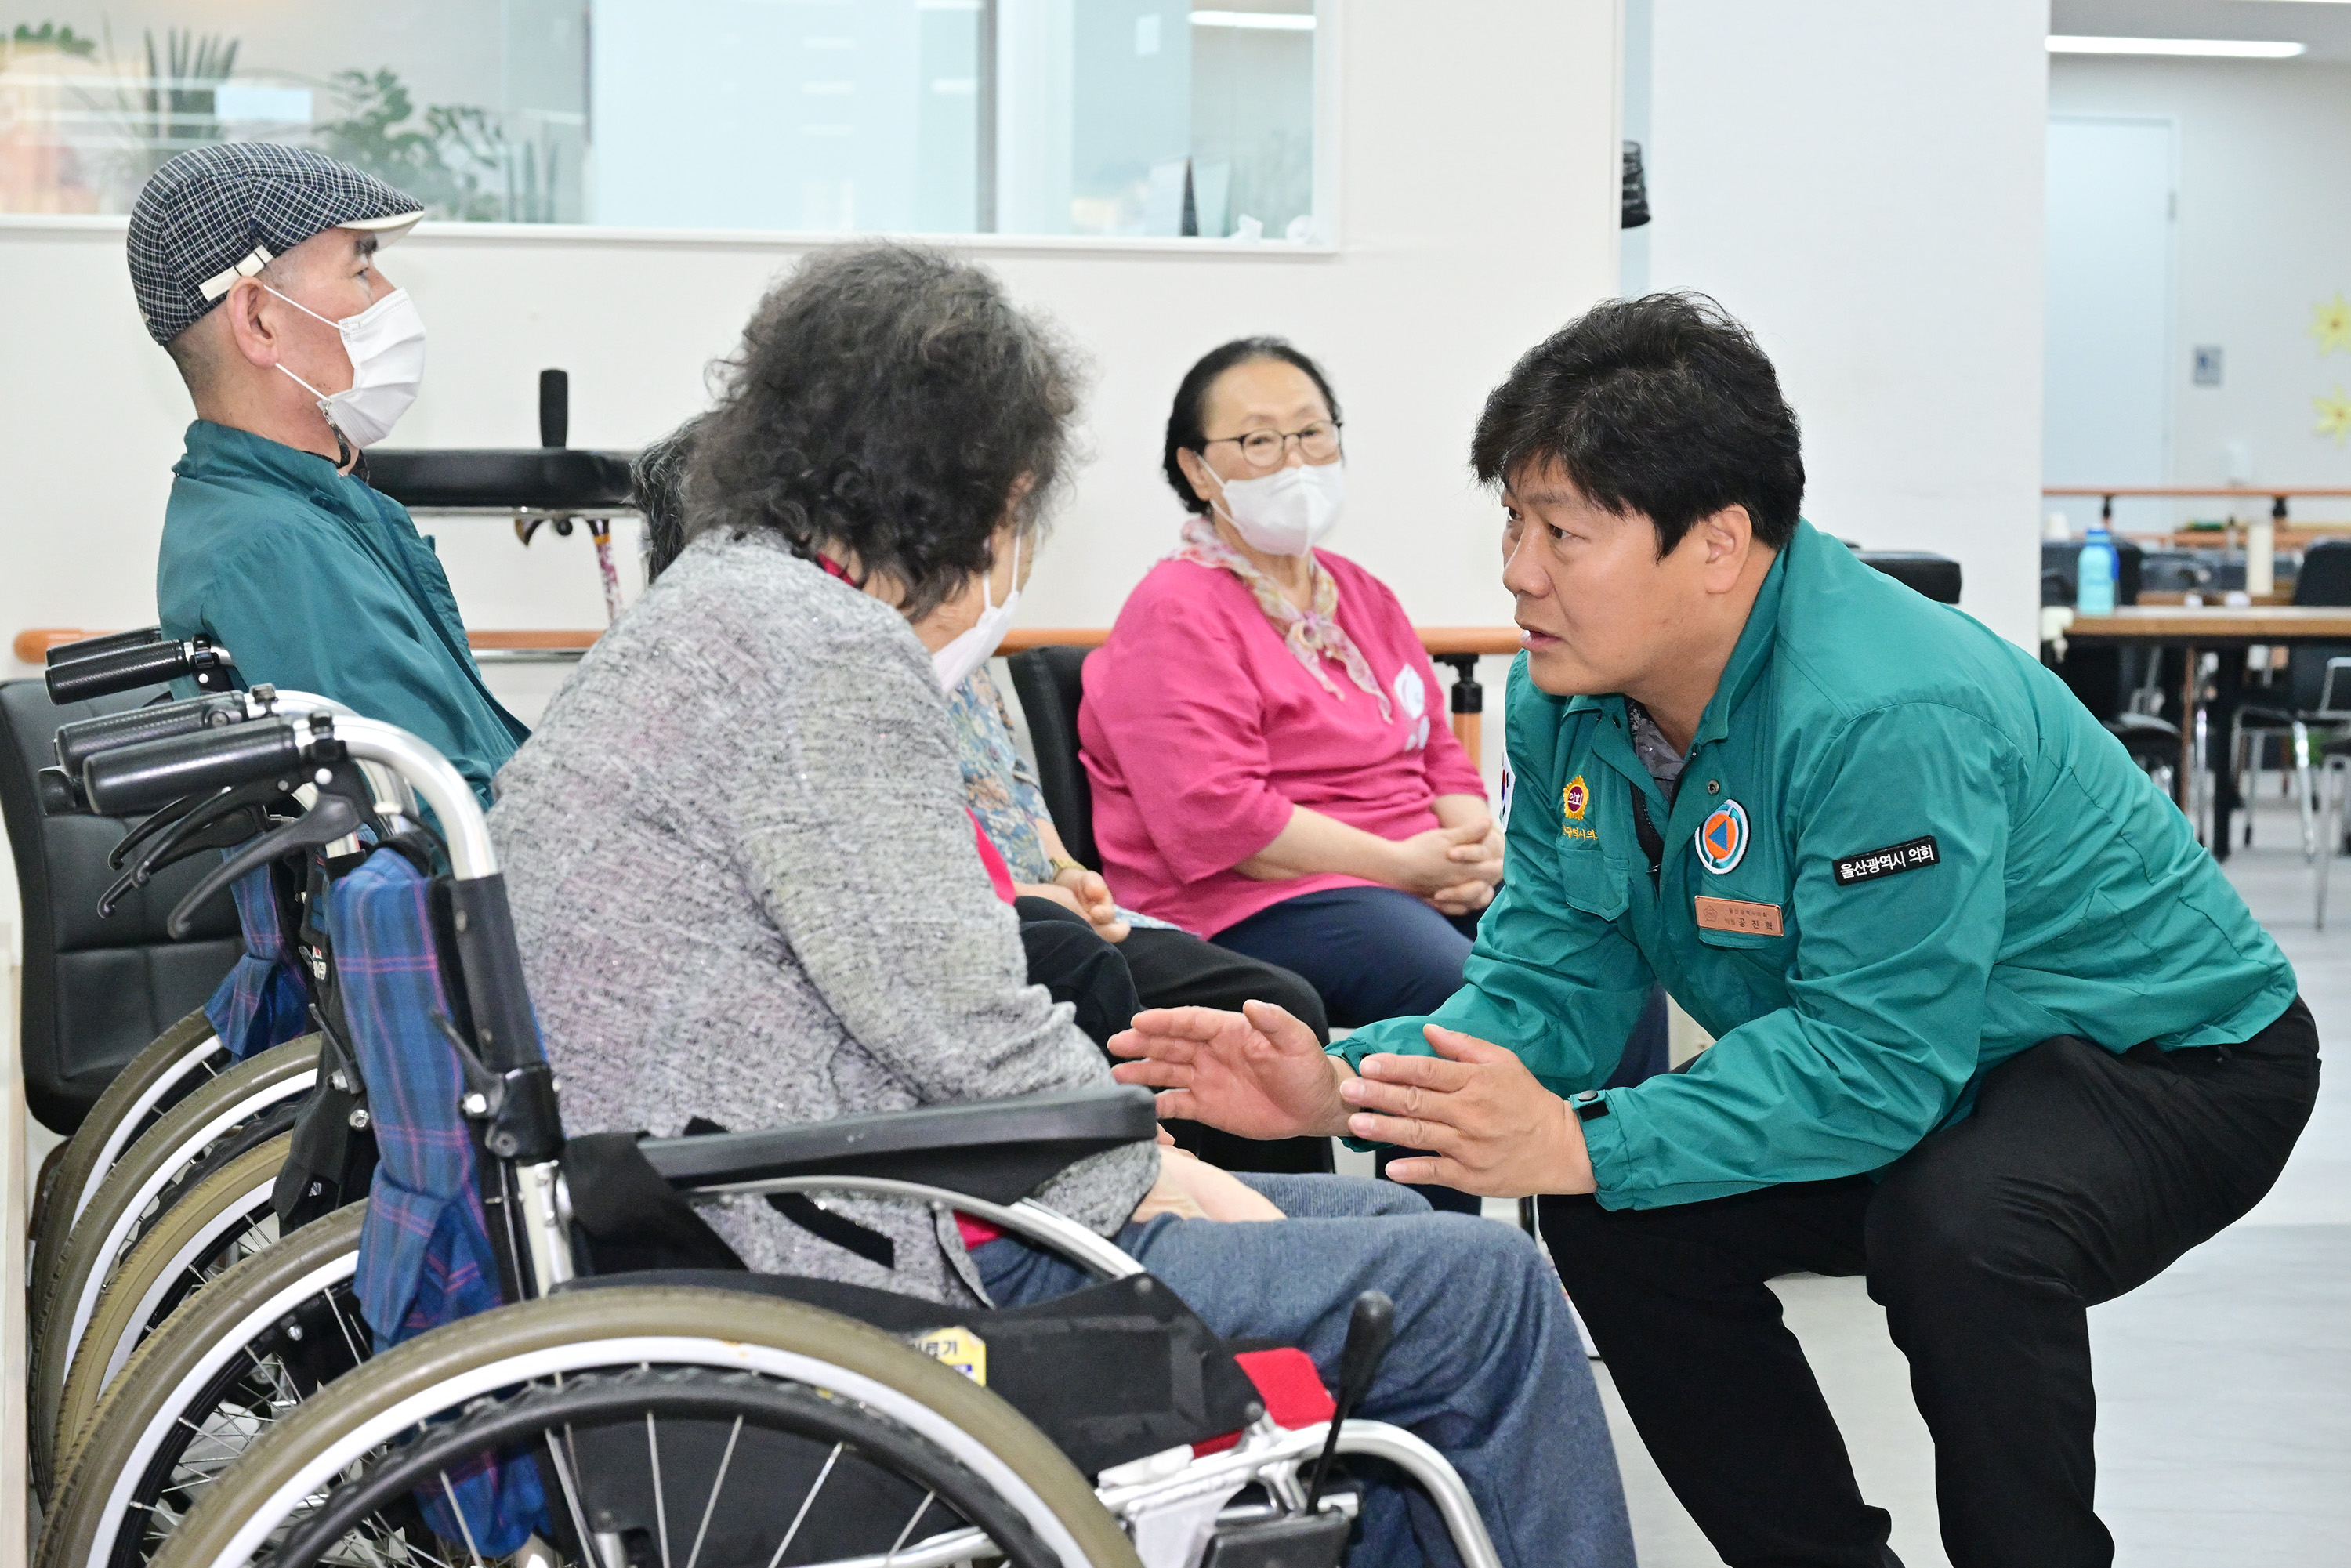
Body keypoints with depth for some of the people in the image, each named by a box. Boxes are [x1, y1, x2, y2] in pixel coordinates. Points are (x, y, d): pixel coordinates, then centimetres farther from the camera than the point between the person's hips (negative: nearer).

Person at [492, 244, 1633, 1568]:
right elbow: (969, 1031, -20)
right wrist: (1170, 1180, -5)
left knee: (1388, 1219, 21)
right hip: (885, 1281, -11)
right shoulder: (820, 649, -18)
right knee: (1484, 1294, -4)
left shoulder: (707, 608, 15)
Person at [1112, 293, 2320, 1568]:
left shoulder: (1890, 715, -34)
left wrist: (1582, 1142, -42)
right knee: (1611, 1214, -5)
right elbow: (1546, 979, -6)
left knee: (1956, 1226, -36)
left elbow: (1875, 1060, -35)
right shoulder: (1569, 696, -7)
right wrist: (1343, 1085, -24)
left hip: (2174, 1051, -8)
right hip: (1916, 1073, 8)